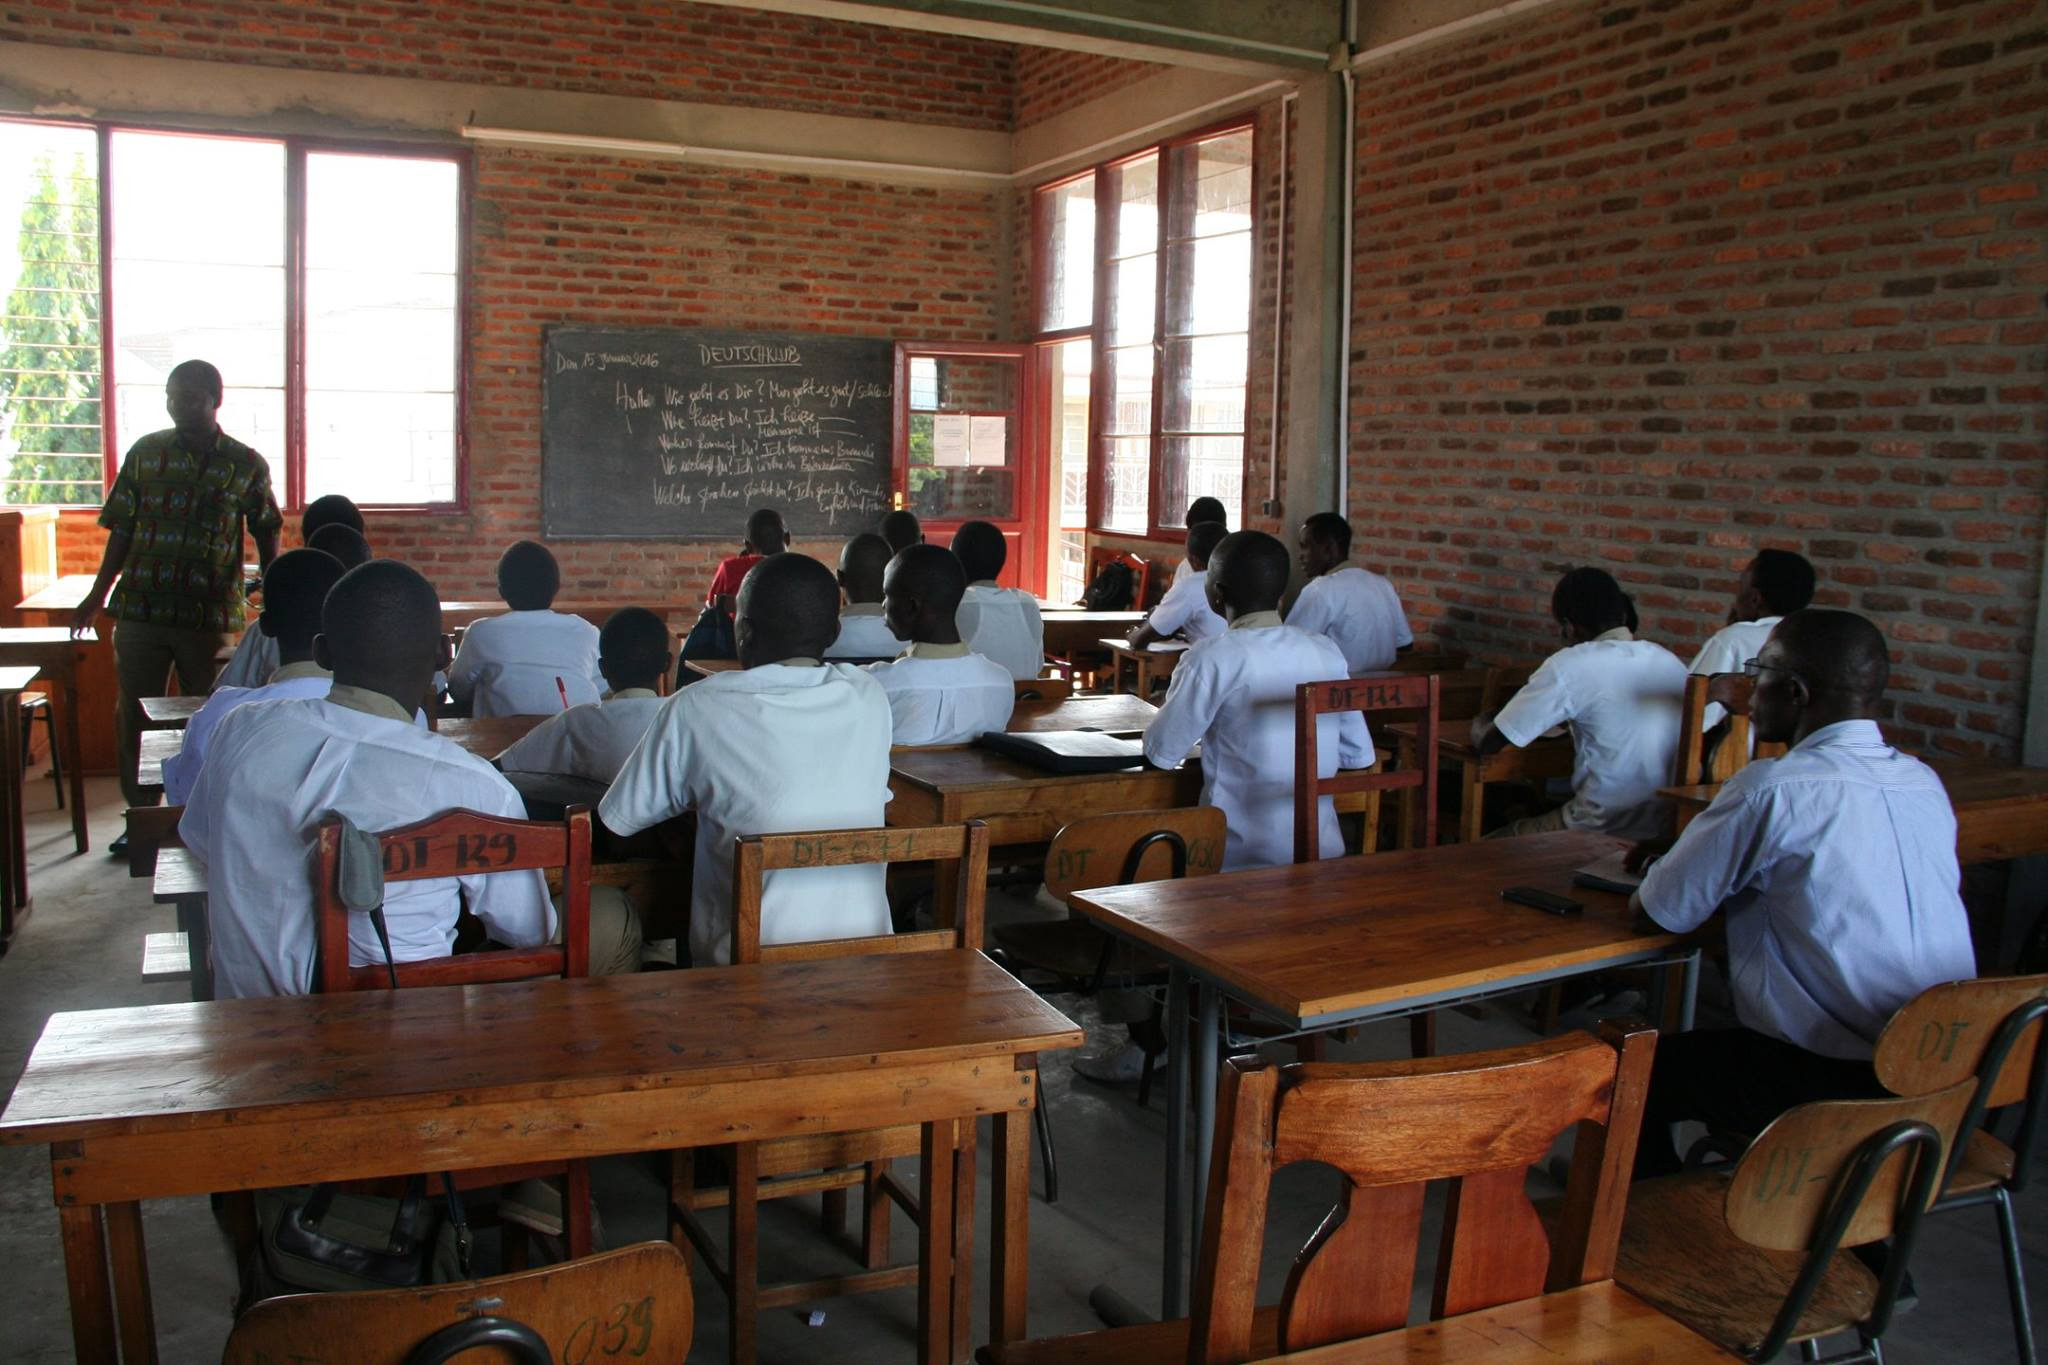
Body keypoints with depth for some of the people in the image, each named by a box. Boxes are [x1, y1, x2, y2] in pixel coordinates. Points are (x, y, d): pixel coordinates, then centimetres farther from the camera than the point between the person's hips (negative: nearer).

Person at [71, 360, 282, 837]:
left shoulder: (246, 465, 2)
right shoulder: (145, 453, 6)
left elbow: (266, 534, 11)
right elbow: (122, 531, 10)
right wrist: (97, 596, 8)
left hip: (210, 614, -2)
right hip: (139, 609, 2)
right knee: (133, 714, 7)